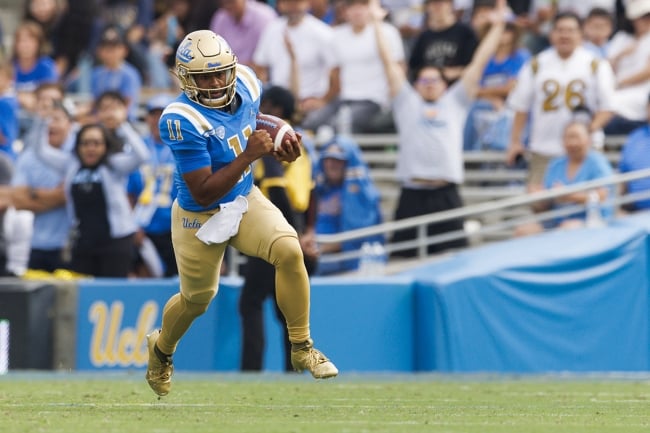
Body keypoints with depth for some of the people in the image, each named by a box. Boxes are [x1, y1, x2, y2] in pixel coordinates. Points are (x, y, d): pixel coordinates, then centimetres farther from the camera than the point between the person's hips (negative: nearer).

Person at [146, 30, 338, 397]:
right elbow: (203, 194, -30)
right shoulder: (182, 120, -31)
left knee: (289, 251, -21)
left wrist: (280, 149, -8)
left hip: (246, 201, 4)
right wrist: (248, 155, -37)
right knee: (197, 298, 15)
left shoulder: (247, 84, -12)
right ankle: (161, 350, 50)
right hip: (201, 217, -4)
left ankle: (302, 349, -5)